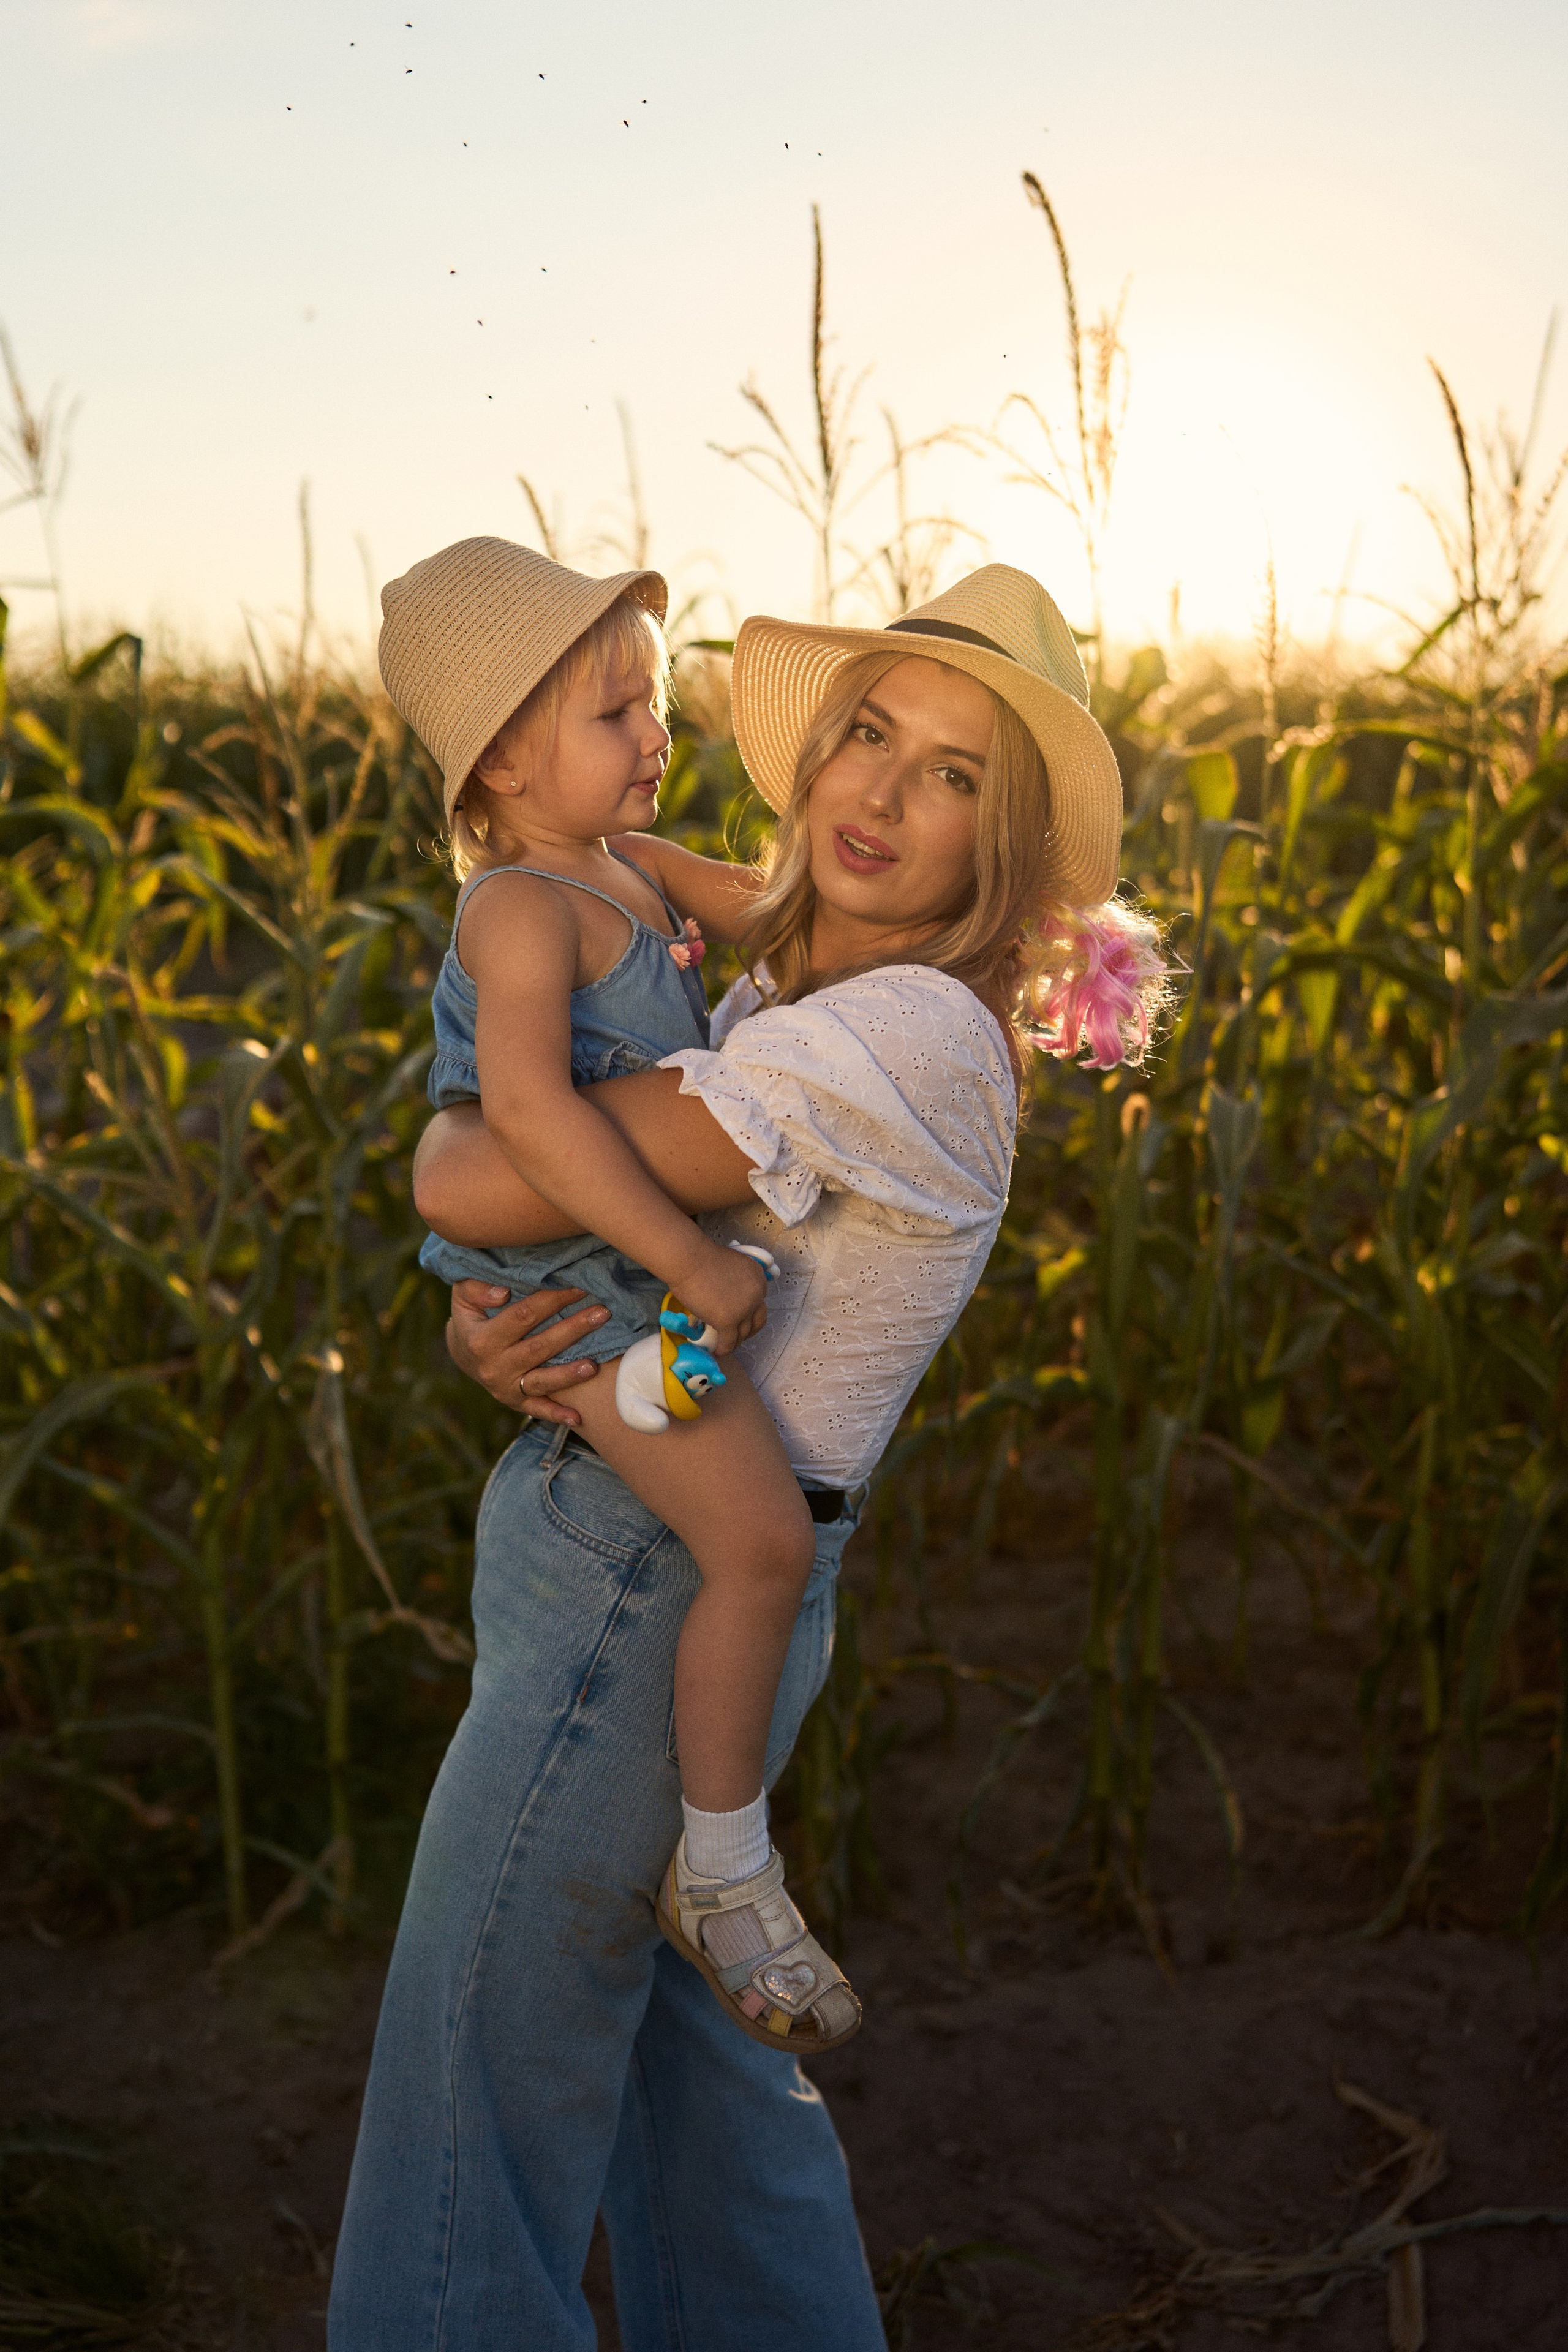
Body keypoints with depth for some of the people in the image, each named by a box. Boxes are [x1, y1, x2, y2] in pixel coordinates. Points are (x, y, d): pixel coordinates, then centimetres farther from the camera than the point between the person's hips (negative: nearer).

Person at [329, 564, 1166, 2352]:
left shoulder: (905, 1036, -21)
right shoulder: (777, 1010, 10)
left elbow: (480, 1187, -25)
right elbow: (501, 1260, 10)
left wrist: (450, 1126, -1)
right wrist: (485, 1339, -14)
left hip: (643, 1603, -9)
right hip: (610, 1565, 9)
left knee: (471, 2122, 2)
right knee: (695, 2065, 23)